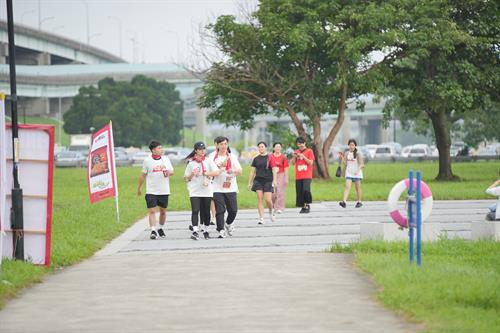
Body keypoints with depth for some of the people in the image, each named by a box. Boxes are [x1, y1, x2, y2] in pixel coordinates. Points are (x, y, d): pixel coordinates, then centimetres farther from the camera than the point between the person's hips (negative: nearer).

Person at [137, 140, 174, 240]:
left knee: (163, 211, 12)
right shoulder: (147, 160, -3)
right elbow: (143, 175, 5)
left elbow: (172, 171, 8)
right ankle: (153, 231, -14)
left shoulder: (165, 159, 5)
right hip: (151, 191, -3)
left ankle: (161, 229, 30)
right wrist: (139, 188, 9)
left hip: (164, 191, 3)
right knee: (152, 211, -11)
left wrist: (169, 172, -16)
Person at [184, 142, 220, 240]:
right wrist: (192, 175, -11)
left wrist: (203, 173, -15)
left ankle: (206, 230, 23)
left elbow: (217, 172, -10)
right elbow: (186, 179, 10)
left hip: (207, 191, 1)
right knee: (195, 211, -14)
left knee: (206, 212, 7)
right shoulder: (191, 163, 5)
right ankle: (195, 232, -20)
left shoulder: (209, 161, 4)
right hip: (194, 191, -1)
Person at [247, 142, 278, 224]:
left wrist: (274, 181, -14)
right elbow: (252, 171, 13)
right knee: (260, 199, -5)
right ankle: (261, 218, -3)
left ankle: (271, 213, 22)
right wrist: (249, 183, 11)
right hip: (258, 180, 3)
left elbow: (274, 170, -3)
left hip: (268, 181, -3)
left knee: (268, 199, -8)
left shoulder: (270, 158, 0)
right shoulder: (256, 159, 10)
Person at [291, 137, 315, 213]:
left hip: (307, 176, -4)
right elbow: (293, 163, 10)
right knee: (299, 192, 0)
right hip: (298, 176, 4)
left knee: (306, 190, -20)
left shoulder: (309, 151, 2)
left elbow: (311, 162, -5)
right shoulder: (296, 152, 13)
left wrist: (303, 156, -14)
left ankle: (307, 205, -5)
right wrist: (294, 156, -8)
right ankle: (303, 206, 10)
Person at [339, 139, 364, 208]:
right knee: (347, 187, -11)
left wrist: (358, 170, -24)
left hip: (357, 174, -3)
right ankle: (344, 202, -23)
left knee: (358, 188, 7)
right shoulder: (346, 153, 8)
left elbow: (361, 164, -8)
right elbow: (344, 164, 10)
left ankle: (359, 202, 20)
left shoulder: (358, 154, -5)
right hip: (349, 173, 3)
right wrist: (342, 157, -4)